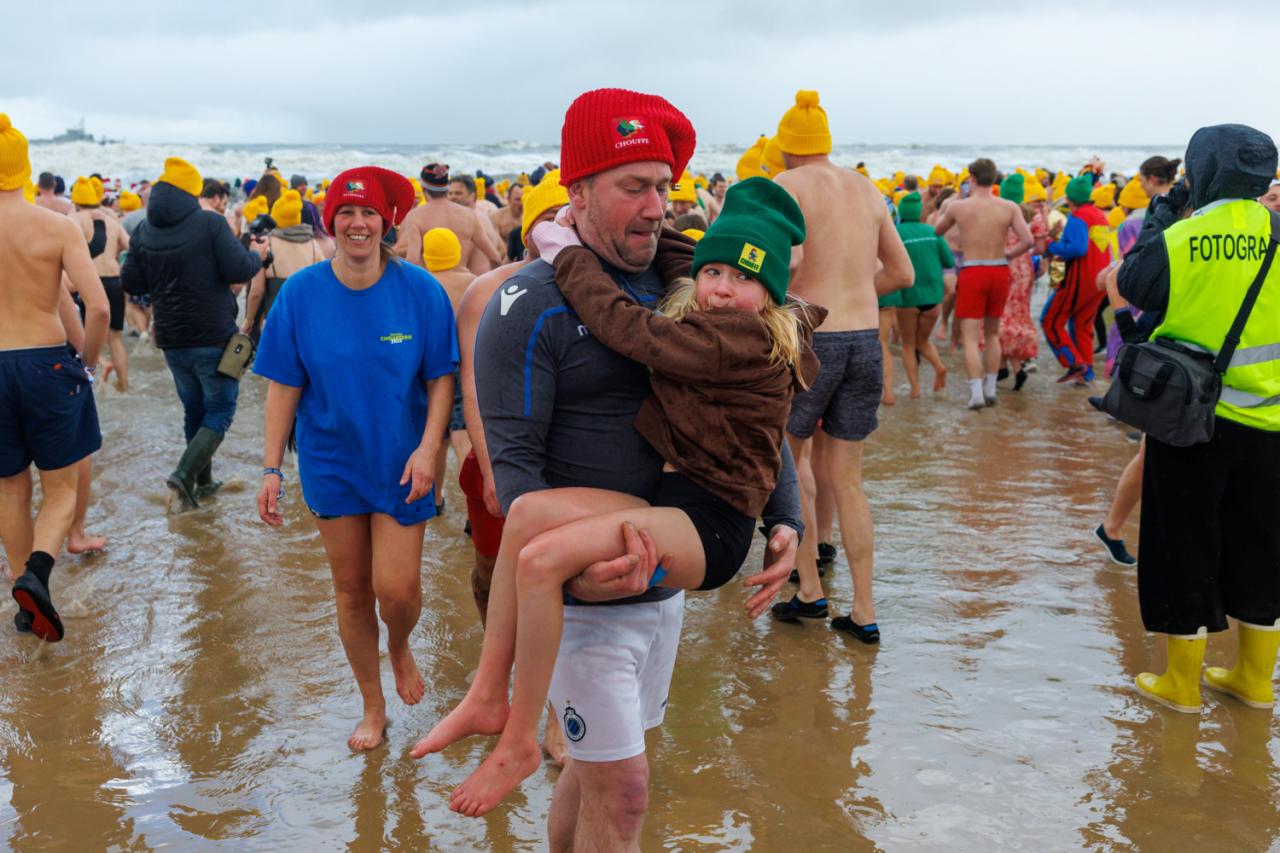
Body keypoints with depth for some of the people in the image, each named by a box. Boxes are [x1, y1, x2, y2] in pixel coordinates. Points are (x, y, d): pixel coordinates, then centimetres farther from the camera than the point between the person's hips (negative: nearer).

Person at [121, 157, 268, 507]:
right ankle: (185, 473, -13)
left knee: (194, 410, 19)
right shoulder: (210, 223, -12)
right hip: (214, 338, -5)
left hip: (172, 340, 5)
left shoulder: (143, 232, 4)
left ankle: (203, 479, 26)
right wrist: (256, 255, 2)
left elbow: (131, 283, 8)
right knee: (220, 411, 4)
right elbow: (238, 271, -18)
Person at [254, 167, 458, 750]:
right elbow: (283, 387, -2)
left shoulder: (418, 289, -9)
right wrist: (271, 469, -4)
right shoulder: (301, 293, -6)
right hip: (332, 461, 2)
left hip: (401, 463, -1)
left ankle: (400, 647, 31)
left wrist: (428, 448, -16)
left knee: (397, 588, -6)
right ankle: (373, 708, 30)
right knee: (351, 589, 10)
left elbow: (441, 378, -4)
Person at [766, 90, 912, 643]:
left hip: (811, 336, -5)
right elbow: (902, 273, 17)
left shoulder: (786, 187, -4)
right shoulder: (867, 189, 13)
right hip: (866, 339, 5)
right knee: (847, 480, 12)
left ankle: (809, 588, 17)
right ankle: (863, 612, 13)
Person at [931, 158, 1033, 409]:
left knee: (970, 338, 0)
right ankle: (990, 390, 21)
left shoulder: (957, 206, -5)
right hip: (999, 271, 3)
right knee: (992, 334, 18)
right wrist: (1006, 255, 6)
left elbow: (936, 231, 12)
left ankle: (976, 393, -11)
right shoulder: (1009, 207, -3)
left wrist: (945, 207, 28)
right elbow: (1027, 240, -11)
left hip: (972, 273, -3)